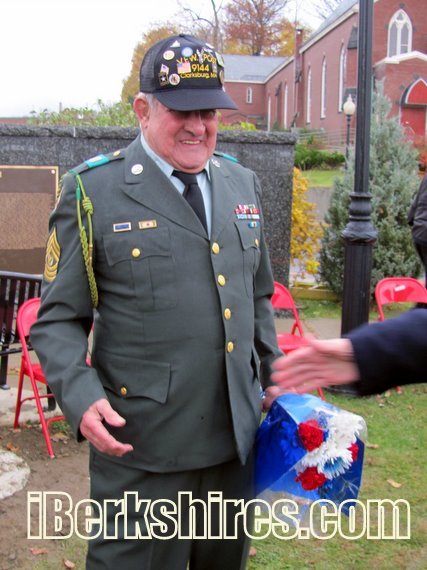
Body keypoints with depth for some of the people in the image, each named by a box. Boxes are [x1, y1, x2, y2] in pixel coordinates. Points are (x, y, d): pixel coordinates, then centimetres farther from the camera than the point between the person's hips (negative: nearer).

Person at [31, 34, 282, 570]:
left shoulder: (242, 183, 9)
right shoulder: (92, 191, -7)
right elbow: (57, 319, -5)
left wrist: (276, 384, 14)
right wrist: (80, 396, -21)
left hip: (236, 441, 5)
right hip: (142, 449, -5)